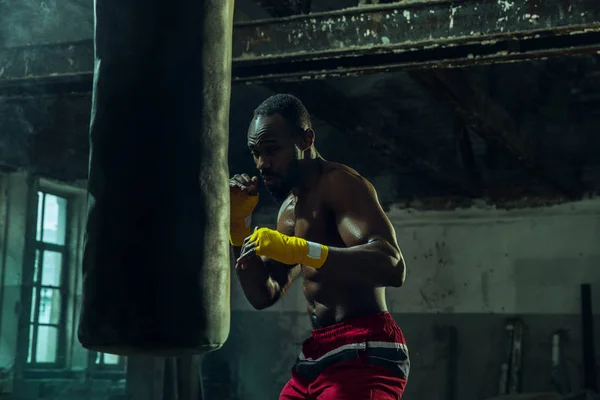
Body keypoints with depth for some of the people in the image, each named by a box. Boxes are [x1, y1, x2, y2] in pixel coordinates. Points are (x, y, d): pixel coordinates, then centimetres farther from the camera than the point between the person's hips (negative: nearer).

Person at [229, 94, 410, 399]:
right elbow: (263, 295, 16)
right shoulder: (290, 208, 18)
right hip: (316, 356, 9)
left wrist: (300, 249, -35)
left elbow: (392, 267, -26)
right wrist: (238, 222, 6)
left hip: (363, 354, -9)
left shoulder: (340, 183, -11)